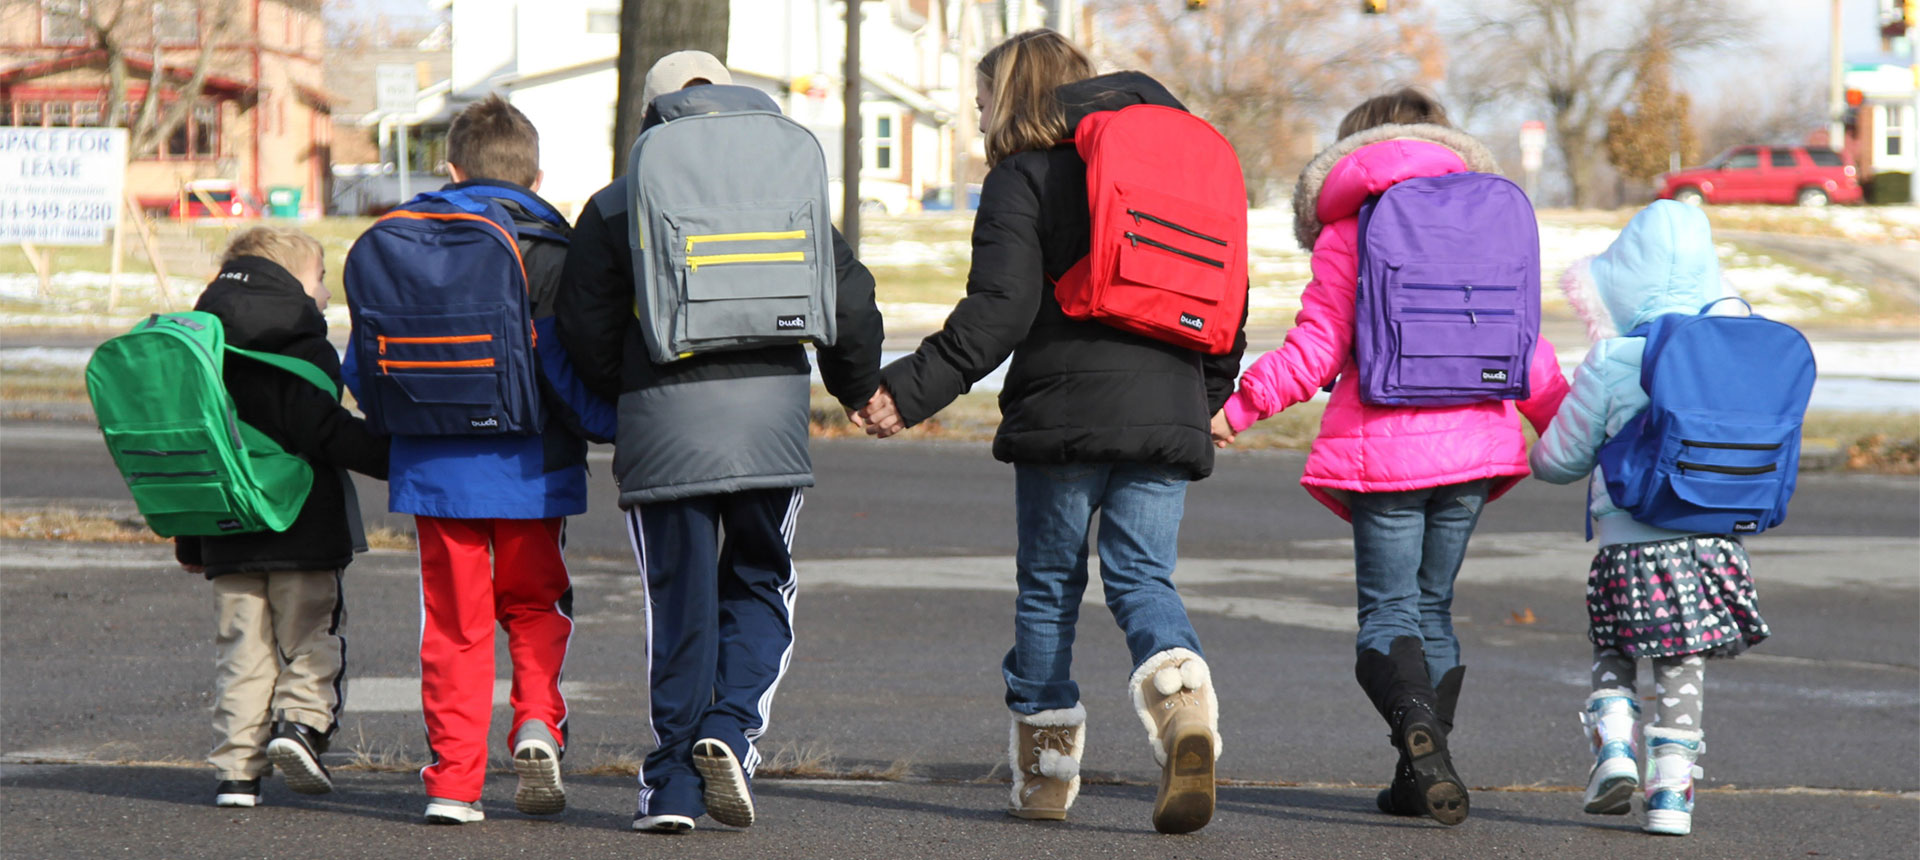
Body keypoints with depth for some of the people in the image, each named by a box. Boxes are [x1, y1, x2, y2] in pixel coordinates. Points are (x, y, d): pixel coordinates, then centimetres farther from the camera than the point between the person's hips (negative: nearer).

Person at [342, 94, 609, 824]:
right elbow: (568, 366, -15)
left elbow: (360, 366, 7)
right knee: (535, 606, 17)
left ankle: (454, 782, 3)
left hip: (435, 469, 1)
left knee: (454, 622, 8)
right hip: (528, 468, -1)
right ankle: (536, 723, -6)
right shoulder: (548, 252, -5)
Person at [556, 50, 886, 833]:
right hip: (771, 416, 1)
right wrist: (857, 388, 24)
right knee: (760, 587, 15)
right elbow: (849, 299, 8)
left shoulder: (613, 210, 6)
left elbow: (586, 331, 3)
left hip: (662, 422, -1)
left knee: (680, 603, 6)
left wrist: (623, 399, 22)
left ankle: (674, 783, 5)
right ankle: (732, 728, -8)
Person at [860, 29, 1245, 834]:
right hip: (1168, 415, 4)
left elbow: (1000, 309, -12)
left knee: (1048, 584, 9)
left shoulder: (1024, 174, 0)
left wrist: (912, 389, -11)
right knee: (1143, 578, 4)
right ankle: (1183, 704, -25)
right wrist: (1200, 398, 30)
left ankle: (1045, 765, 13)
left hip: (1066, 411, -4)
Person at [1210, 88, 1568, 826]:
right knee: (1433, 606, 15)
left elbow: (1317, 348, -5)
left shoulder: (1346, 230, 1)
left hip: (1385, 446, -4)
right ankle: (1420, 777, 12)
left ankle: (1420, 727, -29)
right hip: (1475, 444, 4)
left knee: (1388, 612, -2)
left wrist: (1240, 406, 2)